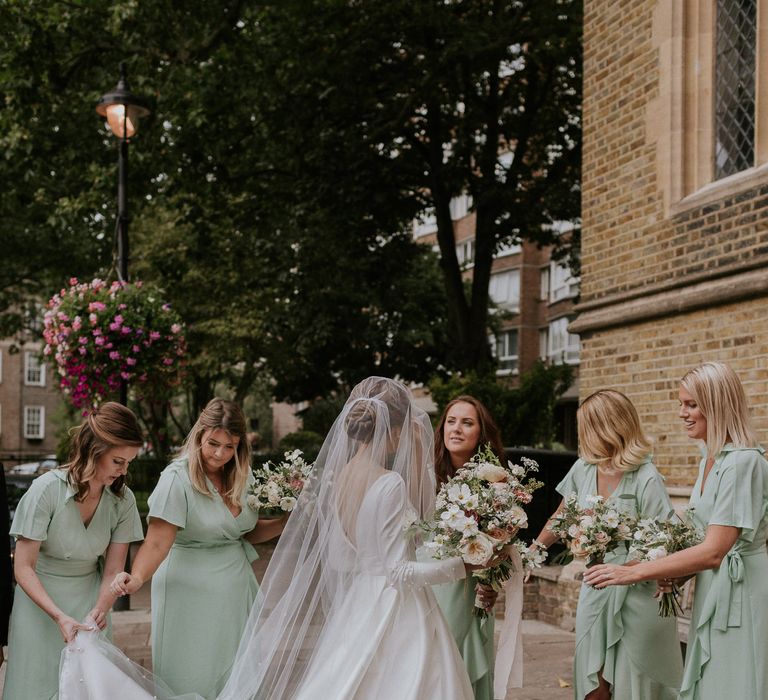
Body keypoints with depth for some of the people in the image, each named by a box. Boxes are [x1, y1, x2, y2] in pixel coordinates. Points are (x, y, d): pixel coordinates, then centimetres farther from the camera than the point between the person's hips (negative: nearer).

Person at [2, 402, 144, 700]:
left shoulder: (123, 499, -11)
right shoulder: (47, 489, -21)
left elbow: (113, 572, -5)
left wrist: (100, 610, -25)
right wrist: (59, 616, -28)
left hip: (90, 599, 3)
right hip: (40, 598, -3)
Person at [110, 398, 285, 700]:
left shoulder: (242, 475, 2)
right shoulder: (177, 478, -17)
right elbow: (157, 542, -23)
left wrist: (285, 522, -3)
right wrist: (136, 578, -39)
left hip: (236, 583, 6)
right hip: (191, 590, -6)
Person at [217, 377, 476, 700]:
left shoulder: (335, 475, 4)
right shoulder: (390, 483, -19)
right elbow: (398, 571, -17)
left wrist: (418, 450, 7)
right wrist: (464, 565, -12)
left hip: (355, 609, 8)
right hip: (394, 615, -8)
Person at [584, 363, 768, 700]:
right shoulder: (709, 460, 11)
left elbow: (713, 551, -24)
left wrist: (633, 572, -23)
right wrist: (679, 575, -1)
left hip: (740, 594, -9)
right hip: (711, 592, 9)